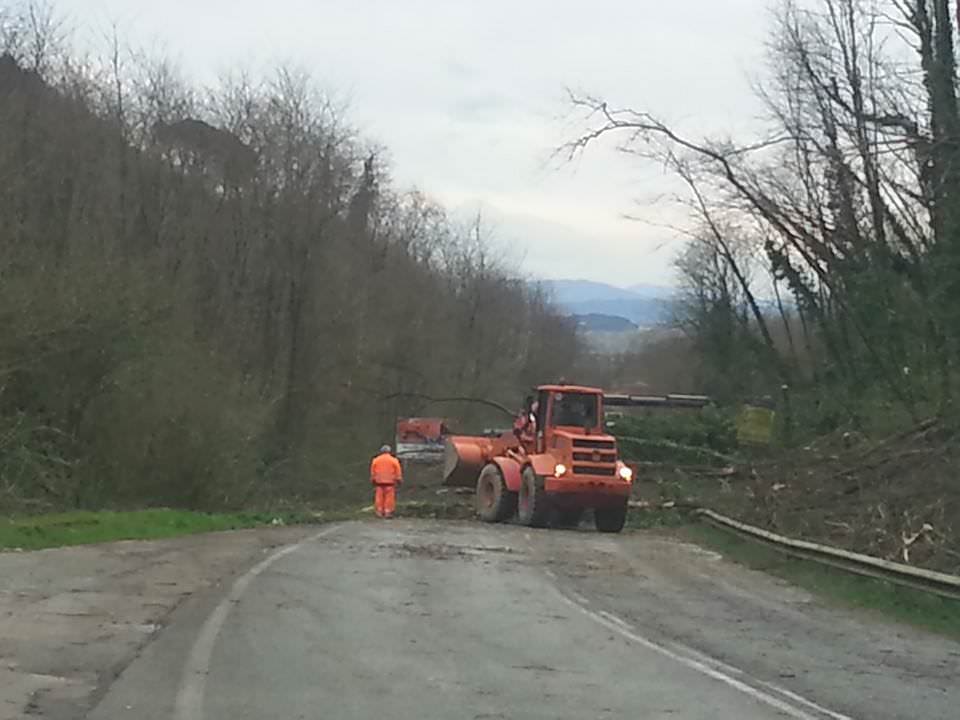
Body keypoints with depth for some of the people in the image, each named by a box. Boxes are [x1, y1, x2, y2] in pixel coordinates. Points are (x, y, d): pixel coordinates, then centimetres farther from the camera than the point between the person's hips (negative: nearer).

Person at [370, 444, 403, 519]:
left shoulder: (376, 460, 7)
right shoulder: (393, 460, 1)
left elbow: (372, 472, 10)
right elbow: (398, 471, -2)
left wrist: (372, 480, 16)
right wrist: (399, 479, 2)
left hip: (379, 482, 2)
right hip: (390, 482, -2)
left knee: (379, 497, 4)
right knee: (389, 497, -3)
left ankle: (379, 512, 3)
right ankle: (388, 512, -7)